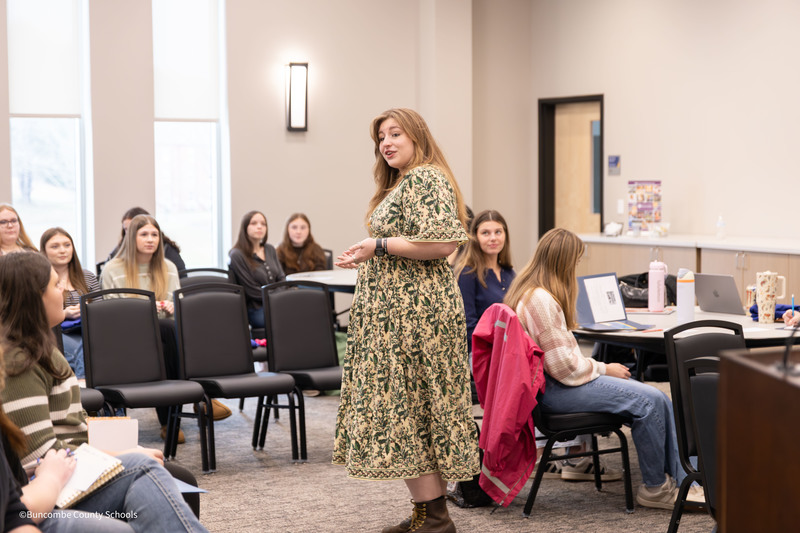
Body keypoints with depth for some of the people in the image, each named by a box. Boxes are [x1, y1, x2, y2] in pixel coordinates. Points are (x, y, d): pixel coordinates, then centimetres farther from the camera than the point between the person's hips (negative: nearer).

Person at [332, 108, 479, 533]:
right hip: (398, 309, 11)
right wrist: (365, 259, 18)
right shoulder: (400, 183, 21)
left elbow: (443, 243, -24)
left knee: (407, 409, -9)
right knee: (403, 407, 10)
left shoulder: (427, 179, -12)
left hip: (415, 311, -11)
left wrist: (380, 246, -18)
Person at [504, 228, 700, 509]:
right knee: (650, 401, -19)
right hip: (552, 390, -11)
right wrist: (605, 369, -8)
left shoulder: (527, 290, 11)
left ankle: (679, 481, 3)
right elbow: (564, 366, -21)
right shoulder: (541, 301, -22)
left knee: (657, 399, 2)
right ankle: (655, 488, -4)